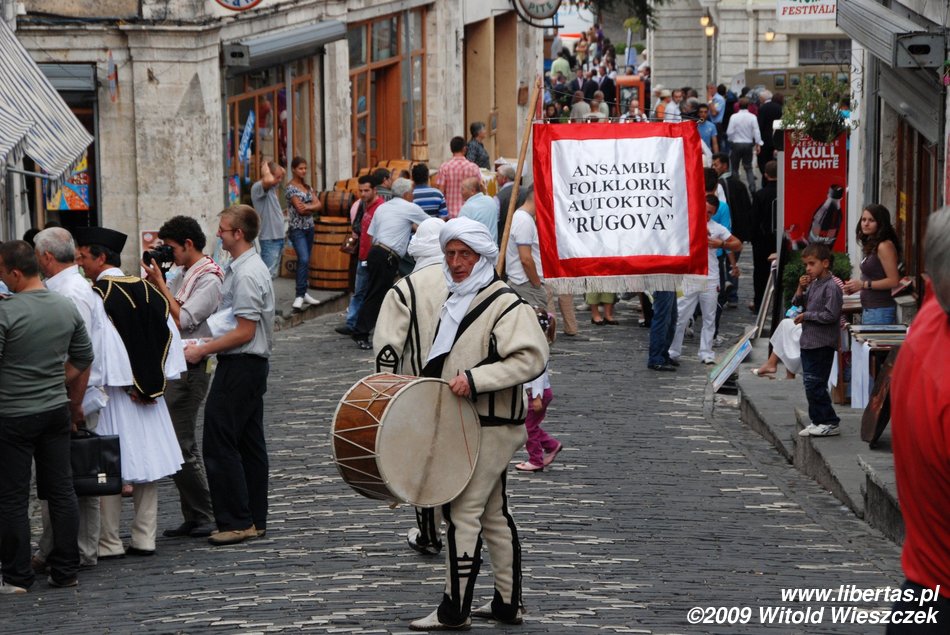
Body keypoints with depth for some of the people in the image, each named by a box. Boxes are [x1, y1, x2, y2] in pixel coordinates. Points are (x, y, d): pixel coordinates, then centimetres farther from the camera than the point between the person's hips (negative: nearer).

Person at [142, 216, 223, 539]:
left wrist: (159, 283, -14)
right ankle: (193, 517, 17)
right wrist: (153, 277, 7)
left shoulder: (209, 281, -13)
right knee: (181, 443, 11)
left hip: (190, 370, -10)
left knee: (181, 445, -9)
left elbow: (182, 320, -20)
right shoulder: (184, 276, 16)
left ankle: (203, 516, -2)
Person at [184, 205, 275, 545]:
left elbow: (244, 332, -21)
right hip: (252, 364, 11)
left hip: (240, 365, -11)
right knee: (250, 443, 13)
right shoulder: (249, 267, 13)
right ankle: (254, 520, 18)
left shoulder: (246, 274, -19)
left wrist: (203, 350, -15)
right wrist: (207, 343, 16)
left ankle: (236, 521, -5)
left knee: (219, 444, -7)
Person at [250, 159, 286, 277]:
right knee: (268, 274, -12)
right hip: (269, 239, -10)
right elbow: (268, 180, -37)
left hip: (278, 237, 10)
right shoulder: (258, 187, -15)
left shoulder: (272, 187, 12)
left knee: (273, 273, 15)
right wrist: (265, 167, -18)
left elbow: (283, 172, 28)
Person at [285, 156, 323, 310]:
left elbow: (318, 205, 4)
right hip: (297, 229, -7)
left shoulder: (307, 187, 12)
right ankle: (299, 296, -20)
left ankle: (303, 293, 17)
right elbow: (300, 209, -16)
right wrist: (313, 208, -2)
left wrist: (307, 207, -13)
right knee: (304, 260, -19)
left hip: (309, 228, 7)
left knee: (305, 261, 10)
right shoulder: (291, 188, -10)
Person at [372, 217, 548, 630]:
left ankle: (454, 611, -1)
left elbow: (531, 358, -25)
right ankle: (507, 604, 25)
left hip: (489, 426, -8)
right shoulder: (430, 285, 4)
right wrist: (387, 368, 14)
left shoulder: (504, 305, -16)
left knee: (462, 512, -8)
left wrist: (475, 379, -28)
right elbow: (398, 300, 20)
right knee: (493, 514, 16)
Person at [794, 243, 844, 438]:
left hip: (822, 343, -9)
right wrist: (800, 289, 2)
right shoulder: (812, 284, 13)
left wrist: (806, 316, -14)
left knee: (815, 384, -9)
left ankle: (829, 423, -3)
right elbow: (797, 305, 19)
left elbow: (830, 315, -20)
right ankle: (818, 421, 20)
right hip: (808, 341, 9)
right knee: (811, 385, 13)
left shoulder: (831, 287, -14)